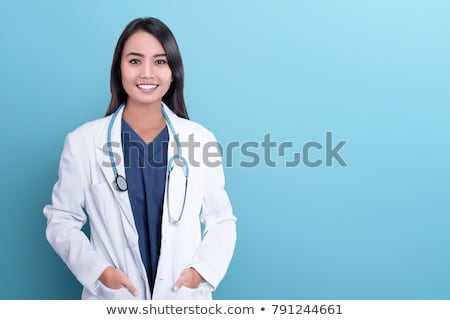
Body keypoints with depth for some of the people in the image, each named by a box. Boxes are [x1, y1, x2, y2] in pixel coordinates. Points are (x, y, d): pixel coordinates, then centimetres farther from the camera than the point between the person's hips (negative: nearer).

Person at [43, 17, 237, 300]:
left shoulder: (201, 140, -5)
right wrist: (98, 270, -13)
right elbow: (61, 220, -1)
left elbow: (221, 220, 1)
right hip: (113, 298, 0)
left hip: (185, 296, 1)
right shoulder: (83, 141, -7)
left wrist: (202, 270, -13)